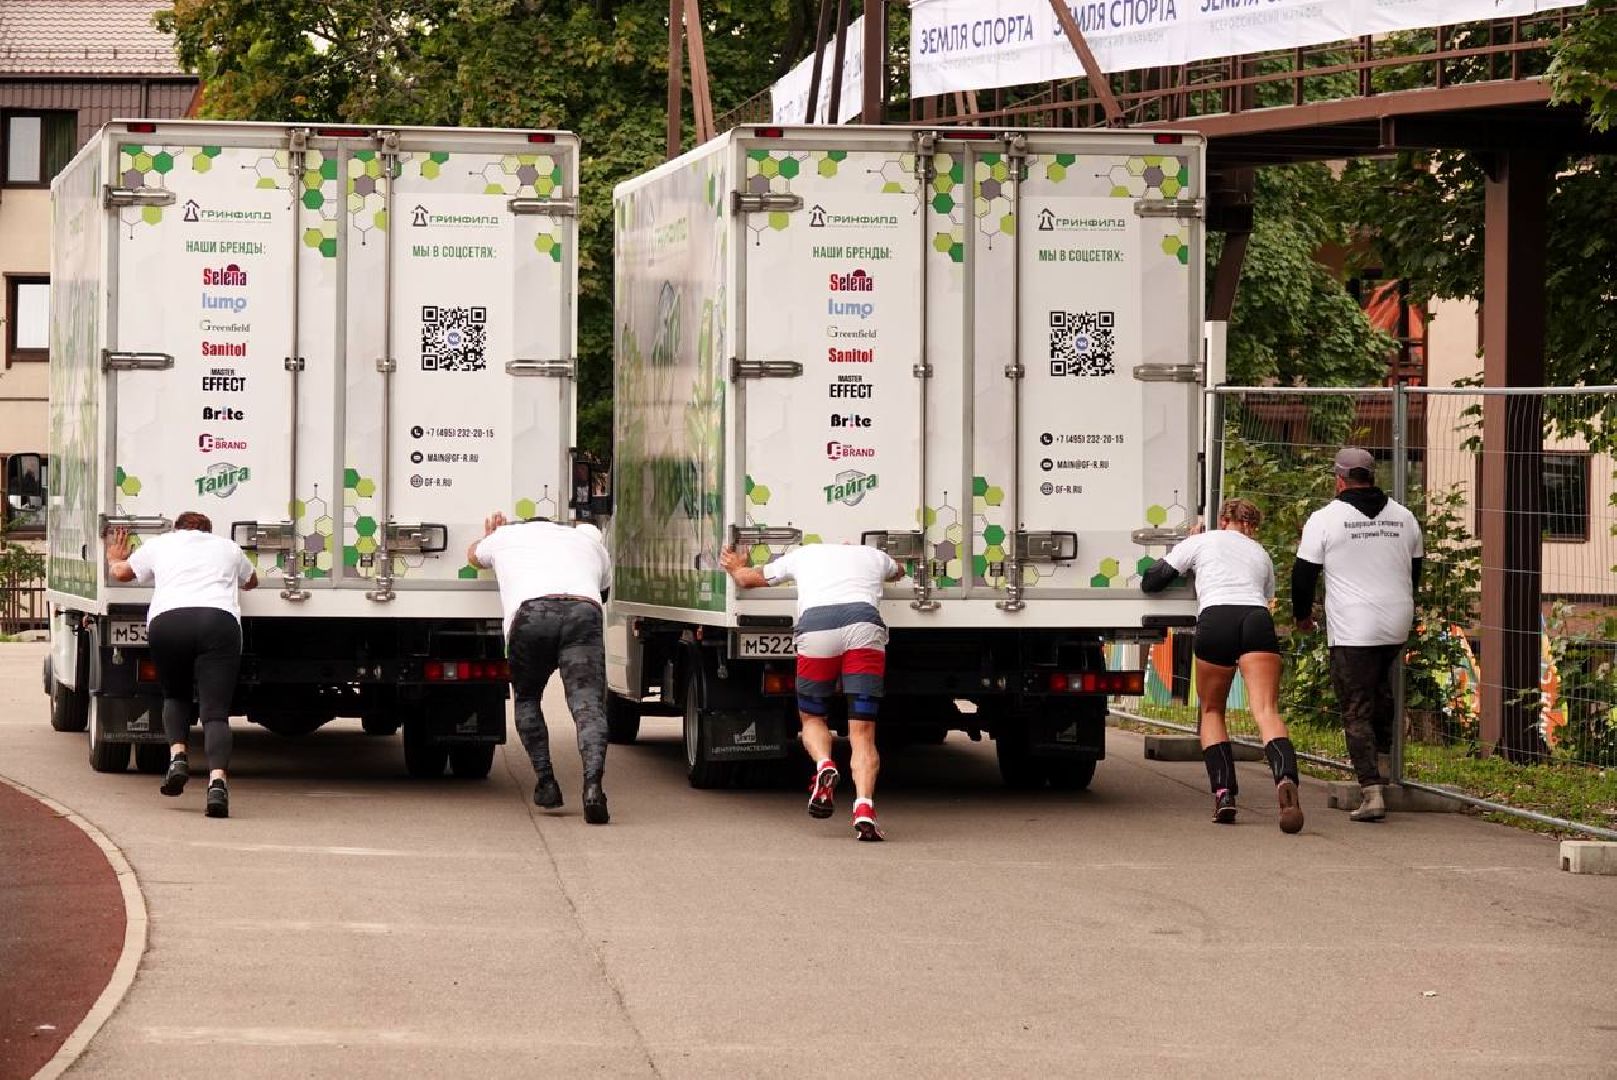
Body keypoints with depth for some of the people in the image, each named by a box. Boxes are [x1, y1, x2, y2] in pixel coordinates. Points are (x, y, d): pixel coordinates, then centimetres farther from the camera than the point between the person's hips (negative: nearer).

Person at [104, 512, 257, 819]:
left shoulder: (159, 544, 27)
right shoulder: (227, 547, 30)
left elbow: (121, 573, 40)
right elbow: (251, 582, 49)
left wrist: (114, 558, 63)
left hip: (167, 622, 0)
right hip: (220, 621, 0)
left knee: (175, 696, 24)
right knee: (215, 711, -7)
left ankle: (177, 754, -2)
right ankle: (217, 779, -29)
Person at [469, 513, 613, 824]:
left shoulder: (507, 535, 35)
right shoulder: (590, 539, 38)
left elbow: (473, 555, 56)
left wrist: (489, 533, 78)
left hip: (530, 614, 0)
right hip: (584, 612, 0)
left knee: (526, 700, 22)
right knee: (588, 705, -9)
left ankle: (546, 783, 11)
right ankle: (593, 782, -32)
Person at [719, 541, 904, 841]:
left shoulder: (804, 554, 33)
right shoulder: (874, 556, 35)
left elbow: (748, 579, 46)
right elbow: (898, 572, 61)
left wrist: (734, 567, 68)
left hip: (816, 627, 0)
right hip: (864, 624, 0)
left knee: (811, 717, 21)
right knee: (863, 734, 0)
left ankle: (824, 766, -9)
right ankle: (864, 808, -20)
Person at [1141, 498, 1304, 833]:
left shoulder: (1199, 543, 23)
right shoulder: (1261, 554, 32)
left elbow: (1149, 582, 24)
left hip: (1216, 620, -1)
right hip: (1258, 620, 1)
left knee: (1212, 711, 18)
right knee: (1267, 711, -13)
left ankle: (1223, 793, 3)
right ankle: (1285, 778, -40)